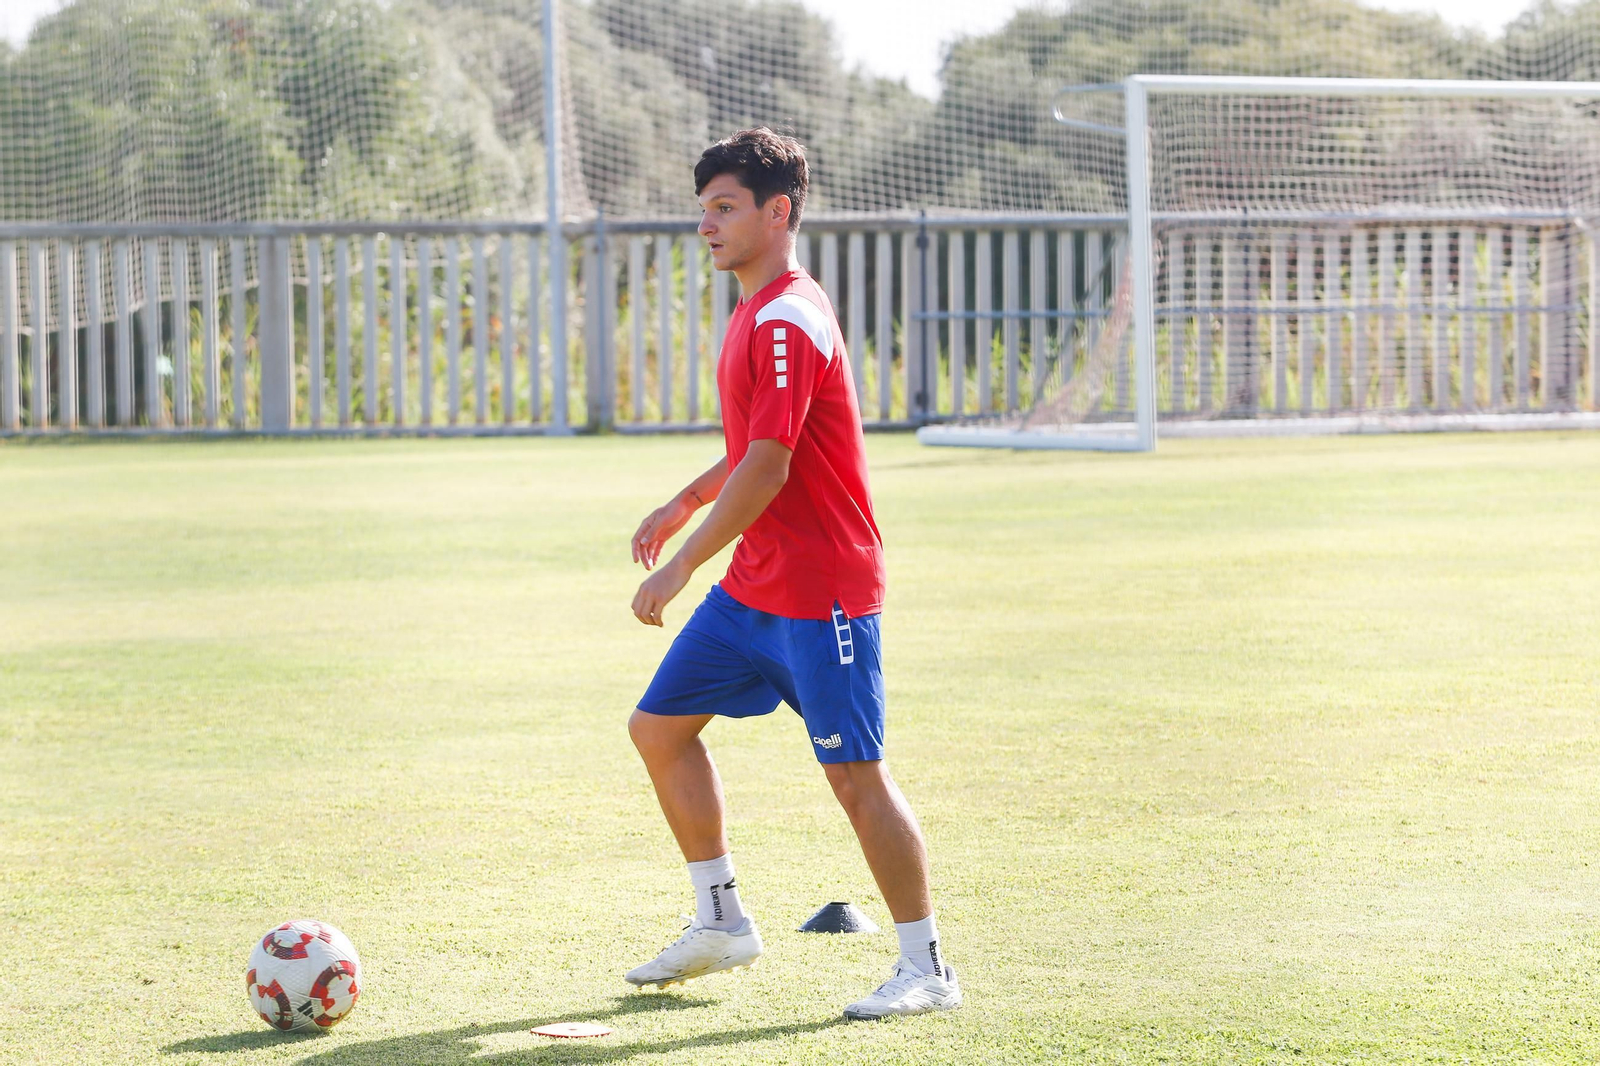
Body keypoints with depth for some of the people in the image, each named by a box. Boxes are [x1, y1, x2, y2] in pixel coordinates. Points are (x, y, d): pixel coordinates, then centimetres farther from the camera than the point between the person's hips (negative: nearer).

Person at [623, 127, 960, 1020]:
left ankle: (928, 970, 1)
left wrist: (682, 564, -20)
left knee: (856, 775, -7)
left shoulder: (788, 322, -19)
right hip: (755, 586, 10)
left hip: (822, 592, -10)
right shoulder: (760, 313, 13)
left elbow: (766, 470, -23)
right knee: (660, 727, 12)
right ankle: (722, 921, 22)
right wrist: (686, 503, 24)